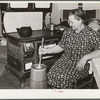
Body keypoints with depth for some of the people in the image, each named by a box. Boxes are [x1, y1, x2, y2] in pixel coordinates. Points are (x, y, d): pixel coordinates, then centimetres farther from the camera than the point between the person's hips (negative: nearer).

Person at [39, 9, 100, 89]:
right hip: (65, 60, 5)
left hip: (80, 64, -4)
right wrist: (46, 50, 4)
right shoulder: (67, 31, 7)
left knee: (64, 77, -29)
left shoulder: (90, 33, -9)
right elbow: (60, 47, 14)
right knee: (51, 74, -22)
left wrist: (86, 57, -27)